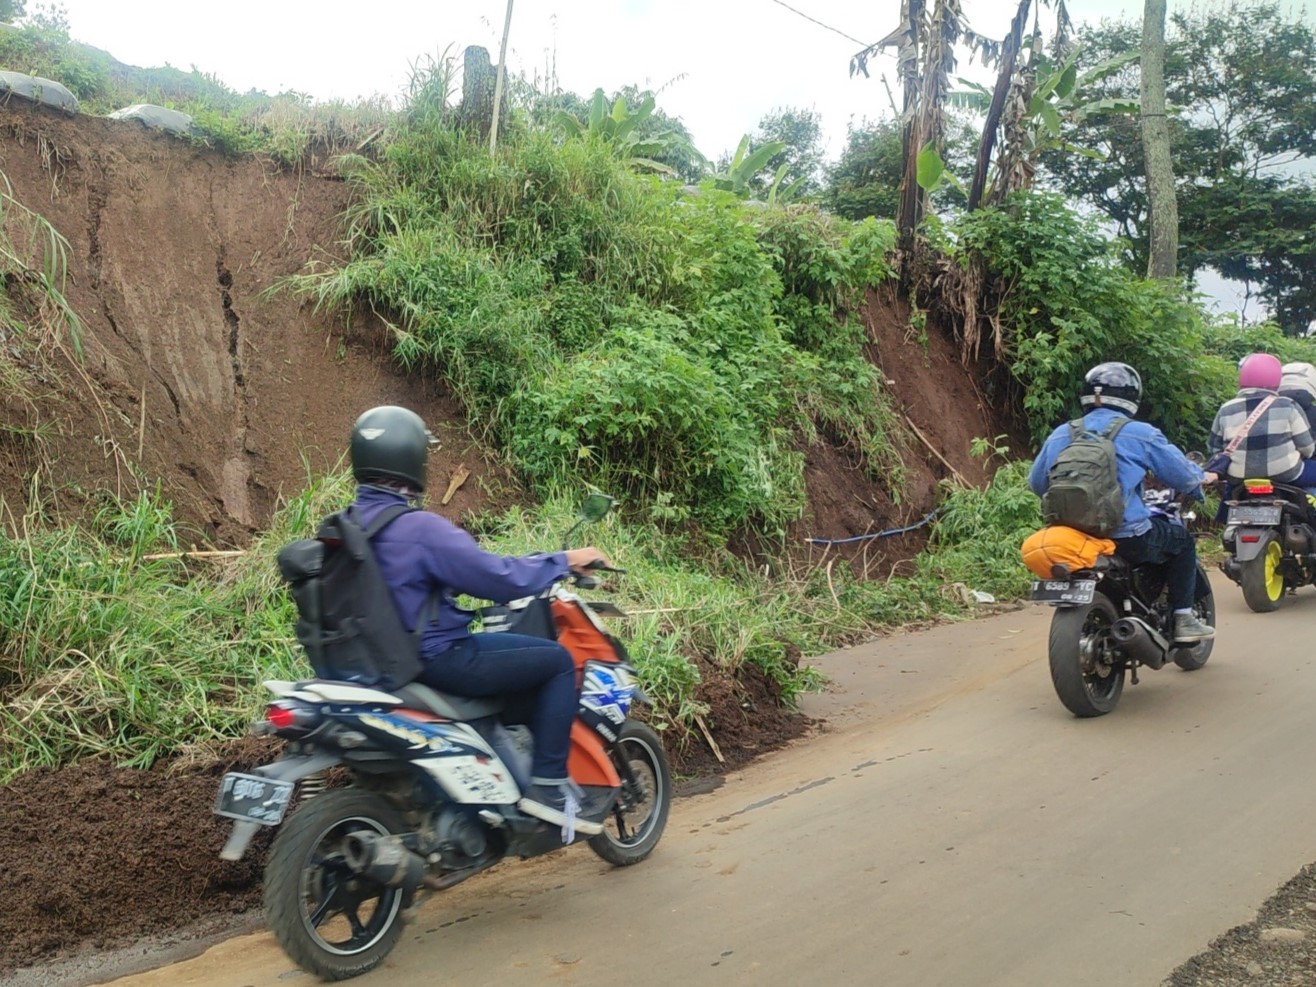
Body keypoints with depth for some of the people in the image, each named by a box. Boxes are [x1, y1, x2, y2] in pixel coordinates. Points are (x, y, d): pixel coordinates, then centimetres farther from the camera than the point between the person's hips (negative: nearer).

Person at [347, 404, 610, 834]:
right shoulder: (419, 528, -23)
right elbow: (500, 578, -22)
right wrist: (565, 560, -7)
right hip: (435, 660, -10)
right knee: (557, 660, -1)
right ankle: (546, 786, 0)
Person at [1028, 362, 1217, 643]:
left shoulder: (1060, 435, 8)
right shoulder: (1140, 434, -4)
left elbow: (1036, 482, 15)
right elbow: (1183, 477, 0)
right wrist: (1204, 477, 24)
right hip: (1128, 538, -5)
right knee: (1181, 540, 23)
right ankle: (1183, 619, 19)